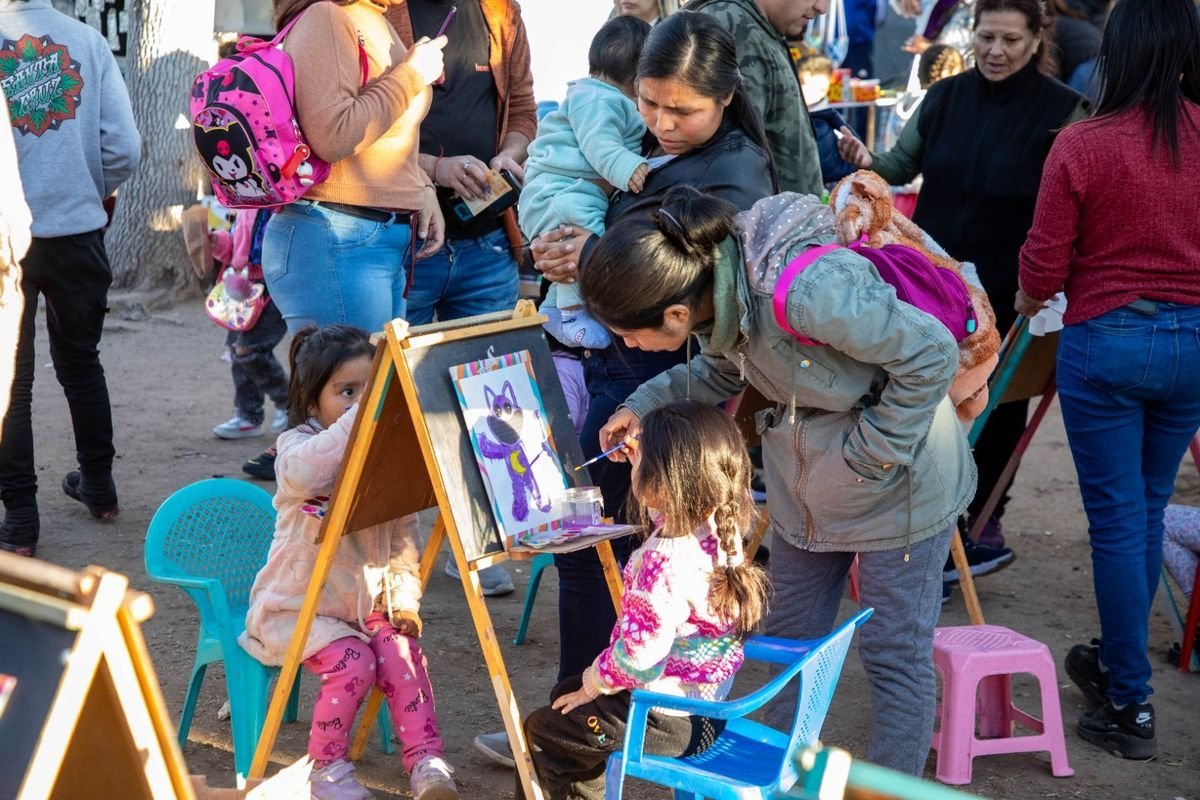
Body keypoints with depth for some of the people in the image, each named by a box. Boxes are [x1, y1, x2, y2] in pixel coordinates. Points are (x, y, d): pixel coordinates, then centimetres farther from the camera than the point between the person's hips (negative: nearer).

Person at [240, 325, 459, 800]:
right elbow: (303, 473, -40)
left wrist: (405, 595, -5)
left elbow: (403, 533, 10)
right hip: (298, 604, -4)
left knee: (402, 654, -22)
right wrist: (361, 413, -48)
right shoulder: (298, 444, -12)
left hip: (367, 601, 4)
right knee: (354, 661, -26)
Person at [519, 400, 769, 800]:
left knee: (542, 731, 10)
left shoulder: (666, 561, -33)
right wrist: (647, 459, 22)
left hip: (666, 721, -9)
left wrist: (592, 684, -11)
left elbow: (639, 656, -29)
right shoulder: (721, 531, -6)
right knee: (564, 694, 28)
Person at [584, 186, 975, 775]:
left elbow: (932, 355, -28)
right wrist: (646, 406, -5)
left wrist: (871, 452, -21)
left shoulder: (810, 292, -38)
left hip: (899, 485, -7)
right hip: (805, 485, 8)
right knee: (789, 640, 17)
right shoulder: (712, 285, -13)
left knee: (895, 656, 5)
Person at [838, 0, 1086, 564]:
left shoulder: (1061, 110, -8)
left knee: (994, 407, 9)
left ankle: (982, 522, 24)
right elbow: (903, 166, 12)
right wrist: (869, 162, -10)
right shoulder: (945, 97, 4)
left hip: (1007, 292, -4)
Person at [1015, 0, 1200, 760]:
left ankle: (1131, 704, 10)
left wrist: (1032, 299, 13)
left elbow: (1042, 268, -8)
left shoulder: (1082, 145, -14)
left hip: (1106, 342, -4)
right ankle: (1118, 661, 35)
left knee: (1117, 520, 5)